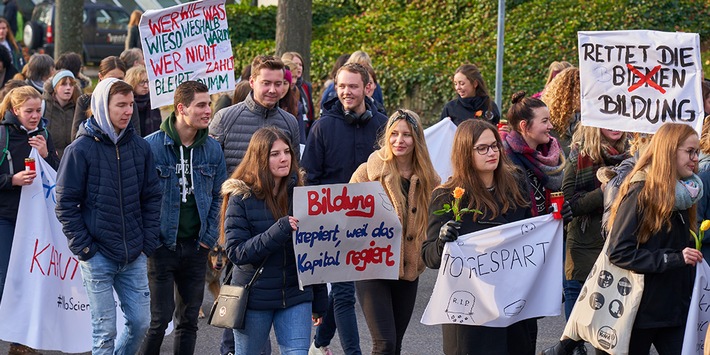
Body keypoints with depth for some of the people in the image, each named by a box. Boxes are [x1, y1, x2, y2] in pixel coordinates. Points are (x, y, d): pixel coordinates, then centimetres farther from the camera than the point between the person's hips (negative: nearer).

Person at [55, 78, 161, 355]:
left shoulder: (140, 147, 6)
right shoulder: (81, 150, -7)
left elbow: (152, 197, 11)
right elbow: (65, 204, -6)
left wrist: (148, 243, 4)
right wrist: (83, 248, -10)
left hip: (134, 257, 4)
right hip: (98, 256, -4)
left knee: (140, 322, 6)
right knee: (105, 331, -1)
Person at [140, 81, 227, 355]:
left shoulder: (213, 149, 4)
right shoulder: (151, 146, -10)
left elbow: (218, 196, 11)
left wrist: (209, 237, 2)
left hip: (196, 247, 4)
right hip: (162, 246, -4)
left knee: (189, 320, 10)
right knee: (160, 320, -5)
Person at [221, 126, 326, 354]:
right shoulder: (241, 198, -6)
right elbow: (236, 252, -14)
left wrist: (319, 302, 8)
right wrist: (278, 232, -26)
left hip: (296, 296, 2)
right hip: (254, 299, -2)